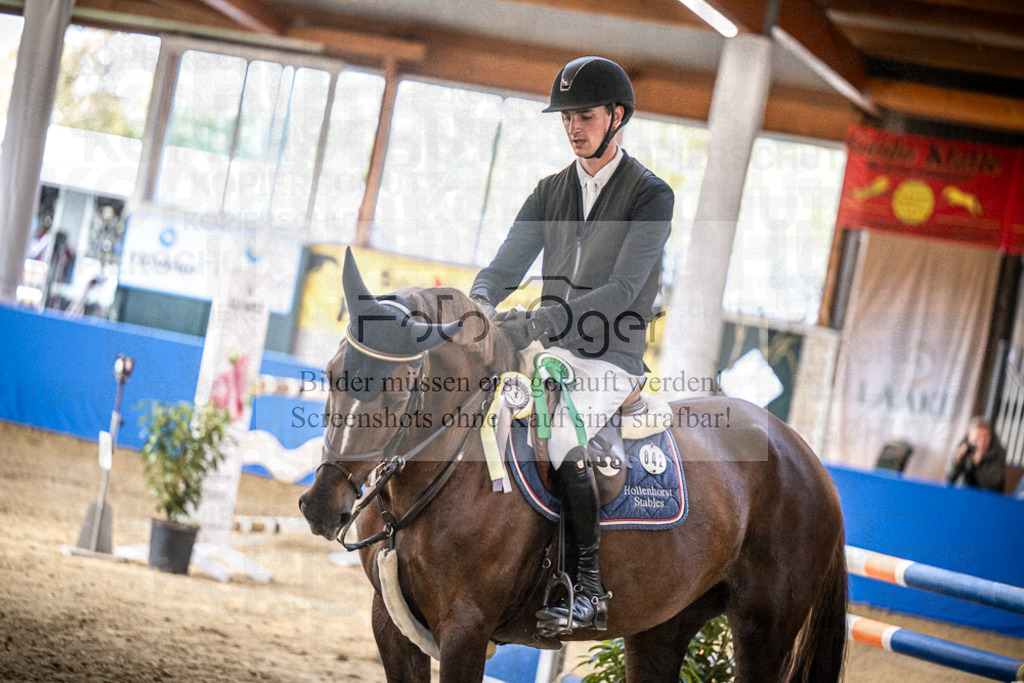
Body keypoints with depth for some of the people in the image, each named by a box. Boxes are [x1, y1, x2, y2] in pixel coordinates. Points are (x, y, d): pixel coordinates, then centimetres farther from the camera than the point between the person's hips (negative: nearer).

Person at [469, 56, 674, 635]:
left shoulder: (651, 196, -7)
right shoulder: (551, 192, 13)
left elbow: (620, 292, -19)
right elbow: (507, 265, 9)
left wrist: (533, 324, -29)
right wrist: (481, 301, -17)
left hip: (609, 360, -6)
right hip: (551, 351, 6)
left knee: (562, 438, -33)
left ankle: (591, 590, -23)